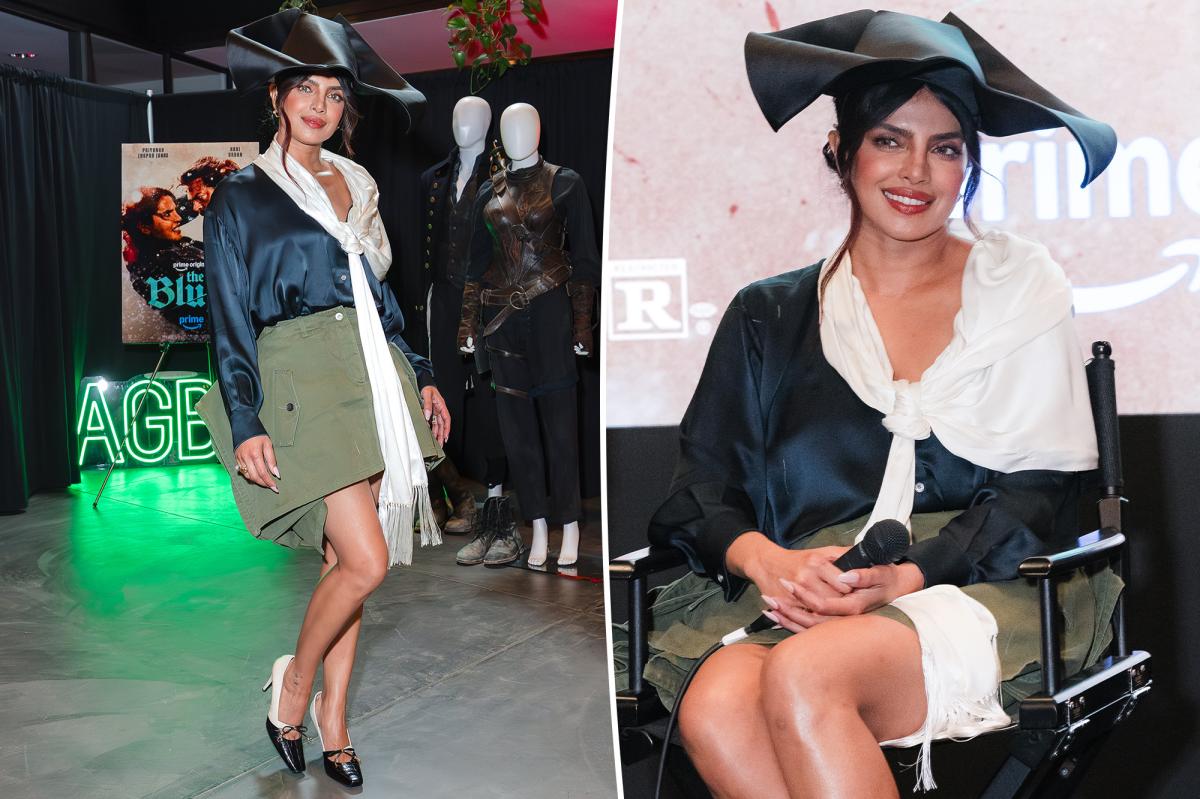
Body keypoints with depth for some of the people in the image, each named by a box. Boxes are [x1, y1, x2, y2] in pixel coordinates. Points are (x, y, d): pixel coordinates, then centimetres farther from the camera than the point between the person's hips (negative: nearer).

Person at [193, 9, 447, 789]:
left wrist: (420, 376, 14)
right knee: (366, 559, -12)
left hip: (372, 378, 5)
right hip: (302, 381, -5)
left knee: (346, 558, 8)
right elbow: (231, 319, -2)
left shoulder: (355, 184, 16)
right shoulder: (241, 196, 1)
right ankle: (294, 683, 14)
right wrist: (245, 424, -10)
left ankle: (333, 717, 21)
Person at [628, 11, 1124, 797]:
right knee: (715, 706, -31)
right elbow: (704, 483, 8)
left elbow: (1036, 493, 4)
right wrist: (766, 558, -15)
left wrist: (908, 577, -13)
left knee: (805, 675, -33)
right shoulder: (768, 316, 16)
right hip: (801, 590, 2)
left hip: (970, 588, -1)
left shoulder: (1019, 290, 13)